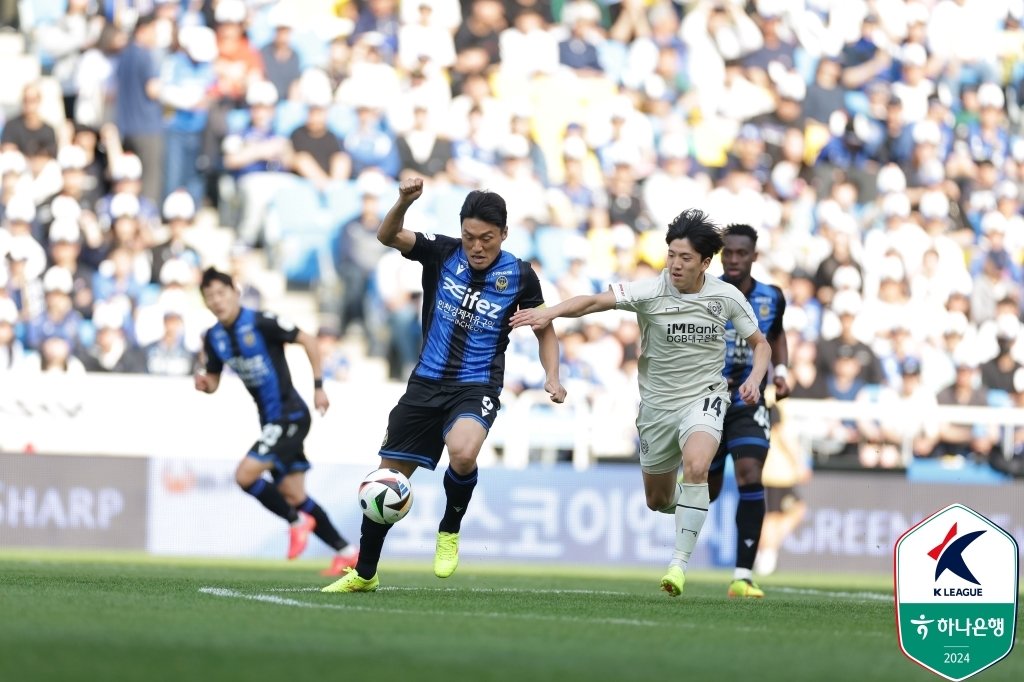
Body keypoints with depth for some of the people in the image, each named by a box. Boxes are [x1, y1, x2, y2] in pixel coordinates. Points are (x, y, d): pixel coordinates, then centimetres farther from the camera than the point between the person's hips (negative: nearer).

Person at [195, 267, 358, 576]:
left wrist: (318, 386, -10)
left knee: (245, 475, -18)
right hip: (270, 420, 8)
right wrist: (204, 383, -8)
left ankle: (297, 521, 3)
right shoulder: (214, 338, 6)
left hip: (290, 414, -8)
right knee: (293, 495, 8)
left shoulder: (260, 322, -15)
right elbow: (214, 380, 16)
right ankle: (345, 552, 18)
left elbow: (308, 341, -10)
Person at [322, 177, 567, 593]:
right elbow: (387, 236, -13)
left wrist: (552, 377, -7)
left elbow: (544, 329, 8)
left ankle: (450, 531, -5)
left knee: (462, 454, -35)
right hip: (426, 384, 3)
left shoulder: (519, 276, -5)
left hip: (476, 388, -3)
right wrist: (404, 202, -32)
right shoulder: (442, 254, -2)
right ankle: (364, 574, 23)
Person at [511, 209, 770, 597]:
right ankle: (691, 508, 52)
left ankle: (680, 563, -22)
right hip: (657, 402, 2)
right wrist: (550, 313, -44)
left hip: (703, 397, -1)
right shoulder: (650, 292, -14)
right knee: (657, 500, 12)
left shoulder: (727, 297, -8)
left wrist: (754, 379, -14)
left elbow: (760, 344, 6)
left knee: (696, 466, -31)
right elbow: (595, 301, -27)